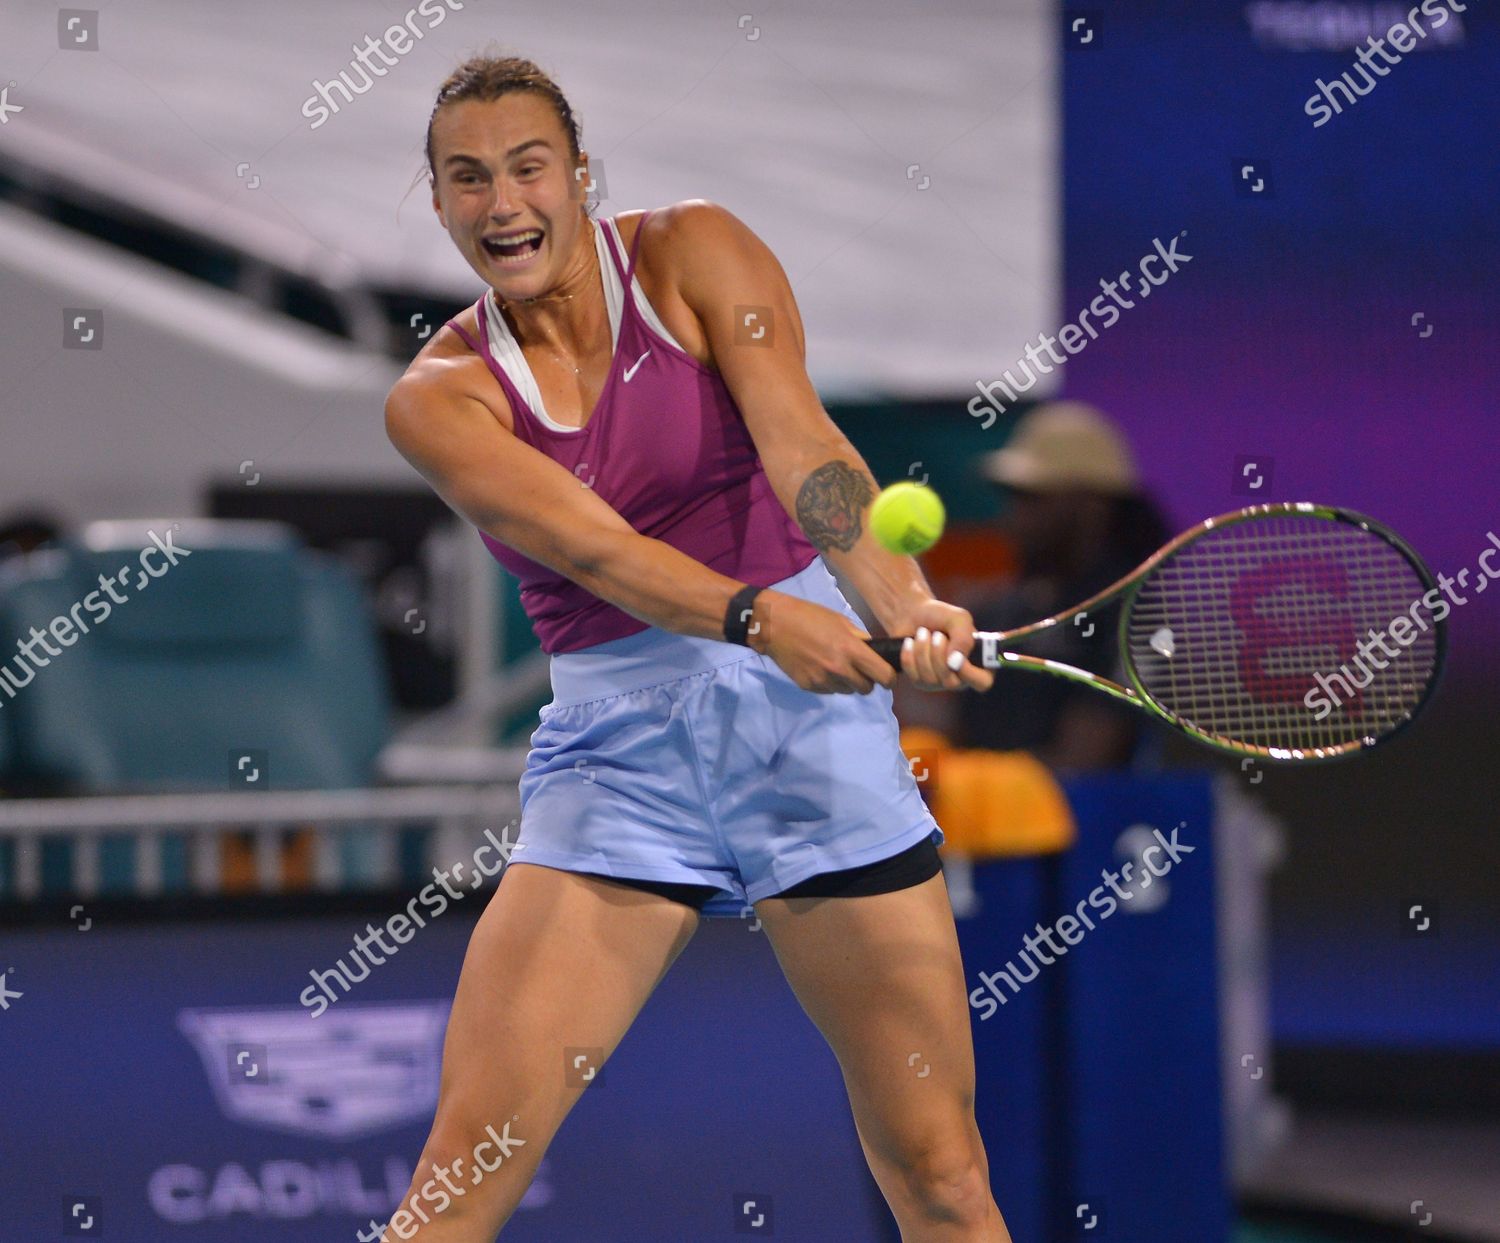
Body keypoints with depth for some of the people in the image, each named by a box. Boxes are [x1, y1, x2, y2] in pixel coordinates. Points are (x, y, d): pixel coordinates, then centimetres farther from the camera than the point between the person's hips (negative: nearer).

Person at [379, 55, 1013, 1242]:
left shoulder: (692, 252, 0)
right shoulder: (438, 397, 0)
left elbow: (800, 441, -17)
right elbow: (585, 542, -17)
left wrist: (900, 598, -36)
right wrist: (753, 618, -37)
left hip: (805, 713, 0)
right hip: (613, 750, 1)